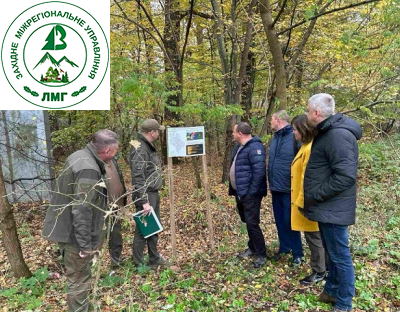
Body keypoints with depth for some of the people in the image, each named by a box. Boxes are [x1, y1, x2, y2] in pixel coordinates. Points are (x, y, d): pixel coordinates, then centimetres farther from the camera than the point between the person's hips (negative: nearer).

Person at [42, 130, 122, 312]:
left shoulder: (80, 157, 4)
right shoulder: (88, 170, -28)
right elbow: (81, 211, -29)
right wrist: (85, 244, -21)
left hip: (67, 228, 10)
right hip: (74, 235, -10)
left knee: (78, 276, 25)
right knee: (79, 280, 7)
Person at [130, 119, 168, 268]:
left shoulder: (149, 146, 11)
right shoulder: (140, 150, -20)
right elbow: (138, 178, -25)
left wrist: (154, 195, 18)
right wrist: (144, 201, -26)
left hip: (154, 193, 10)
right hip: (145, 195, -10)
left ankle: (154, 259, 34)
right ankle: (138, 265, 16)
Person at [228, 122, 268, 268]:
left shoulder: (254, 147, -19)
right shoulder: (239, 147, 13)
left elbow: (259, 171, -26)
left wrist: (252, 192, -23)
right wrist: (235, 190, 16)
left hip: (250, 194, -10)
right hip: (240, 193, 10)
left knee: (252, 224, -5)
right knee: (247, 222, 19)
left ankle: (261, 254, 9)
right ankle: (252, 248, 34)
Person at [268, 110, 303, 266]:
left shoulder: (294, 137, -16)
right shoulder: (275, 138, 10)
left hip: (289, 188, -7)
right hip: (276, 188, 8)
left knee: (290, 221, 3)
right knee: (279, 220, 17)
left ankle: (297, 253, 20)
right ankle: (284, 247, 34)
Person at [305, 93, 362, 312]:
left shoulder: (338, 134, -22)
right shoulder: (327, 132, 11)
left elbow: (345, 175, -29)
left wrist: (316, 194, -20)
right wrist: (315, 196, 13)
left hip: (333, 208, -10)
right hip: (326, 206, 10)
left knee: (340, 255, 5)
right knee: (332, 252, 21)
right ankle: (331, 291, 38)